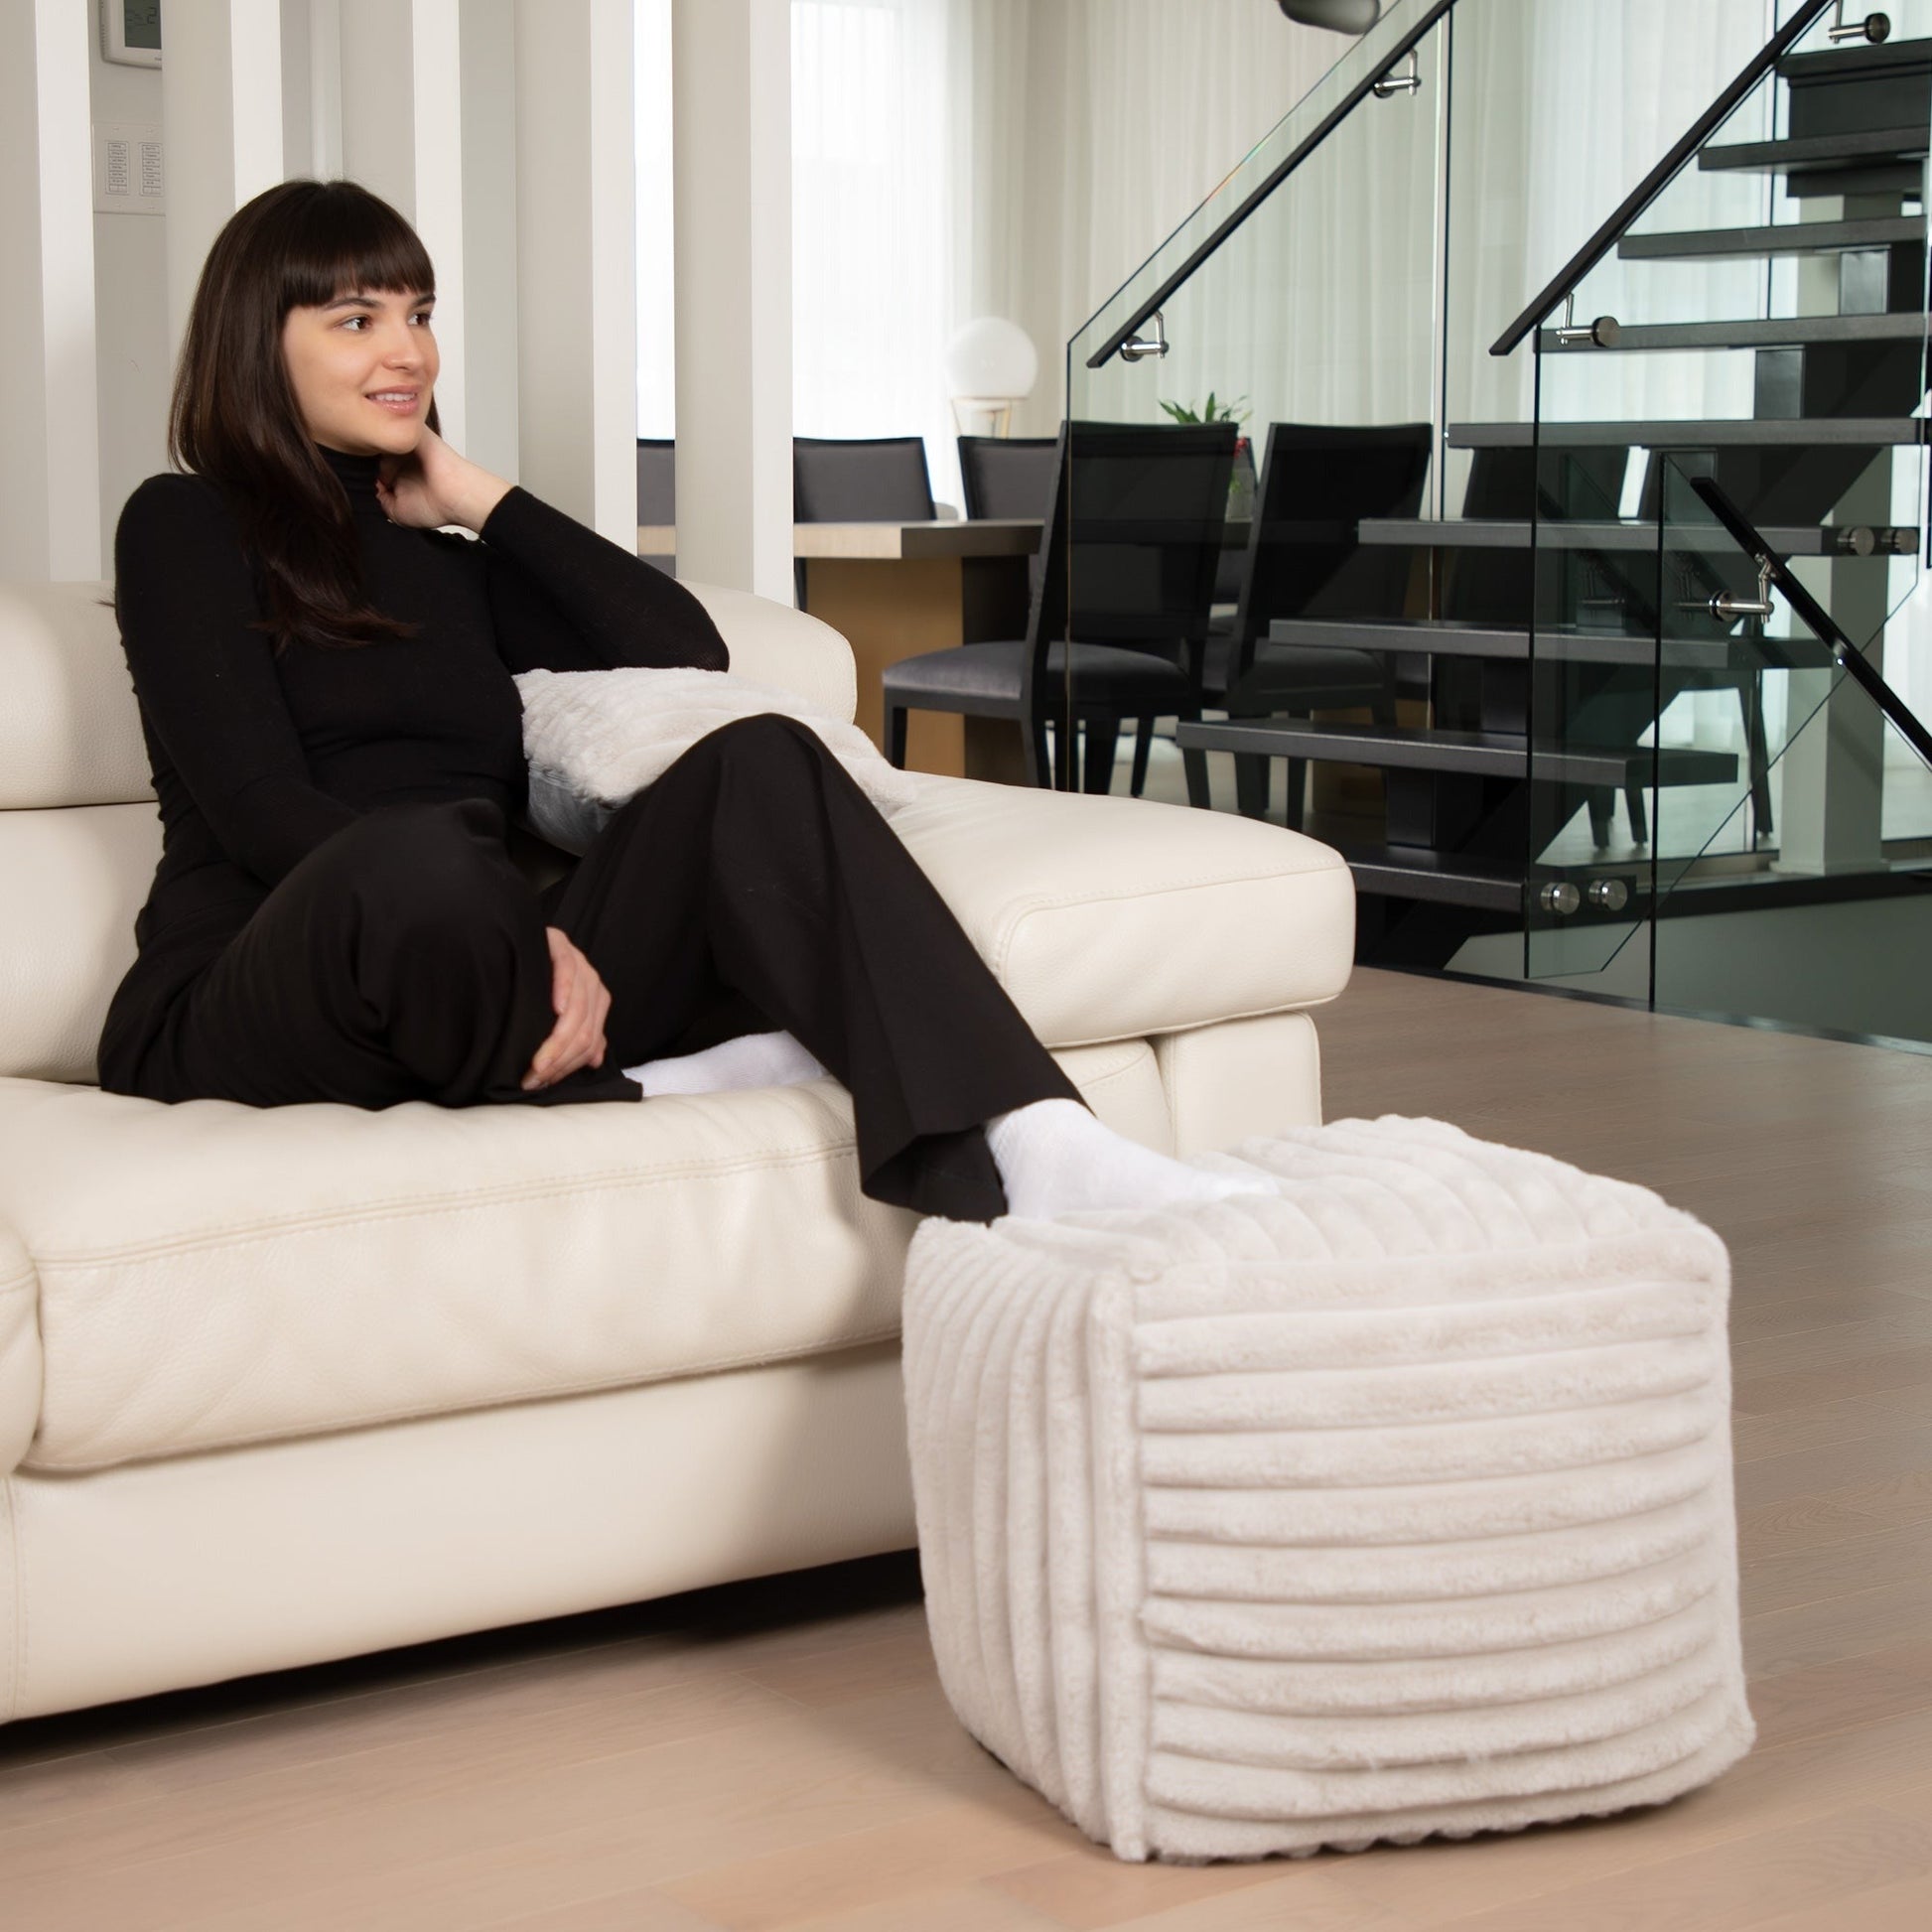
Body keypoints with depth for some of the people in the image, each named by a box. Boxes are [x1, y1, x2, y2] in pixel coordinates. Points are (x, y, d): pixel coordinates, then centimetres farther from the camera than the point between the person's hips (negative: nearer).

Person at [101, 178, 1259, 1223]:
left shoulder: (454, 558, 24)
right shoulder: (186, 529, 7)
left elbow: (685, 651, 9)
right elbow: (261, 807, -9)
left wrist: (481, 502, 8)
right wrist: (523, 934, -22)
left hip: (473, 985, 5)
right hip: (238, 1007, -5)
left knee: (758, 765, -18)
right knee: (416, 854, -41)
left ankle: (1024, 1146, -37)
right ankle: (635, 1083, -13)